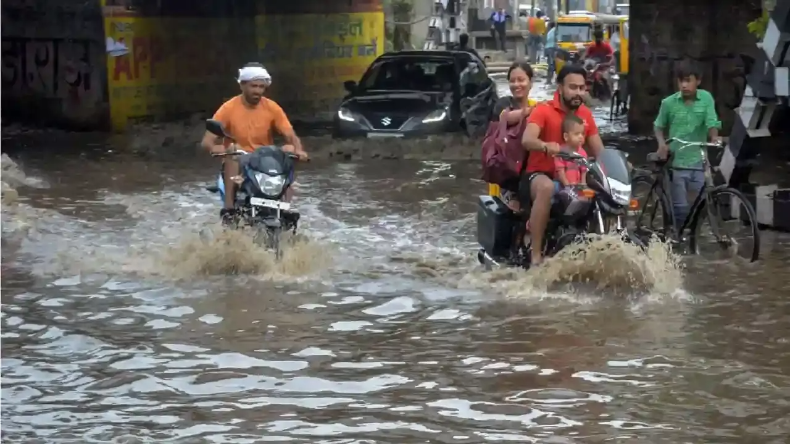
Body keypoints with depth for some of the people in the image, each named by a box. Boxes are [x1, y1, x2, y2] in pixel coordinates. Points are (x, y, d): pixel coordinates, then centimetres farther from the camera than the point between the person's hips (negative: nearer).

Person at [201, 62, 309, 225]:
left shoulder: (272, 108, -2)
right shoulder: (229, 108, -9)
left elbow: (290, 136, -7)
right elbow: (206, 141, -14)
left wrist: (298, 150, -31)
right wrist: (215, 147, -39)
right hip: (237, 165, -2)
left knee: (289, 149, -23)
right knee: (233, 148, -34)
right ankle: (228, 208, -42)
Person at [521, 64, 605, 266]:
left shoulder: (585, 113, 9)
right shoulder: (543, 110, -9)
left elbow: (599, 151, 8)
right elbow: (527, 140, -27)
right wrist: (546, 146, -49)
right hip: (539, 175, -6)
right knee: (546, 187, -40)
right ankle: (536, 254, -38)